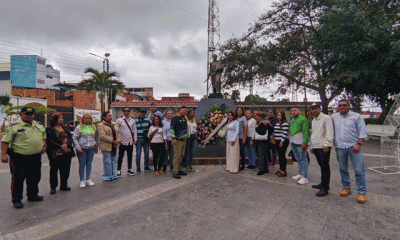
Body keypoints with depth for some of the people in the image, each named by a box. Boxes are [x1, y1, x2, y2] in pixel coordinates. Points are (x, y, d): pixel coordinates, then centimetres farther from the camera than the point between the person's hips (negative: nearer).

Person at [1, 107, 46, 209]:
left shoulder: (39, 125, 11)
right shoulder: (14, 127, -6)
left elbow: (44, 137, 22)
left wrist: (44, 146, 6)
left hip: (36, 158, 6)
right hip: (19, 159, -5)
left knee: (34, 178, 16)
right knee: (18, 179, 3)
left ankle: (32, 195, 33)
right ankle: (16, 200, 18)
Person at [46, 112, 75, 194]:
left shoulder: (65, 128, 14)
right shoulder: (49, 129, -1)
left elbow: (70, 138, 6)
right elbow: (51, 140, -9)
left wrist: (67, 145, -11)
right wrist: (61, 146, -17)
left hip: (67, 152, 5)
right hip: (55, 154, -4)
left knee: (65, 170, 10)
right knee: (54, 170, 4)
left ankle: (63, 185, 24)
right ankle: (53, 187, 18)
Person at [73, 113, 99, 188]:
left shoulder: (94, 127, 10)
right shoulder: (78, 127, -1)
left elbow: (97, 137, 18)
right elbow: (75, 138, -3)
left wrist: (97, 146, 14)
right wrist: (78, 148, -10)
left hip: (91, 149, 3)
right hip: (82, 149, -3)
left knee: (89, 164, 10)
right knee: (82, 165, 2)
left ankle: (88, 180, 21)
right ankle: (82, 181, 14)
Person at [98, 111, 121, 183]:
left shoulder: (114, 124, 14)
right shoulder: (100, 125, -6)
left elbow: (118, 133, 12)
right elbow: (102, 135, -17)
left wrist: (118, 140, -6)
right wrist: (112, 141, -20)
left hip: (114, 146, 6)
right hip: (106, 147, -6)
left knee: (114, 161, 12)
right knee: (107, 162, -2)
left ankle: (113, 176, 23)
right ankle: (107, 177, 11)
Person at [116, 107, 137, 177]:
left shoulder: (132, 121, 9)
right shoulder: (119, 120, -2)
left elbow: (135, 130, 11)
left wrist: (135, 139, 4)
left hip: (130, 142, 3)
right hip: (122, 142, -3)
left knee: (130, 156, 12)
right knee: (120, 156, 4)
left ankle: (129, 169, 24)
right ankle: (118, 170, 15)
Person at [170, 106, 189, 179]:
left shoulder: (185, 119, 17)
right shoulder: (175, 118, -8)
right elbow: (172, 128, -14)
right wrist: (174, 138, -21)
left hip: (184, 140, 8)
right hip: (178, 140, -8)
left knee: (181, 156, 13)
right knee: (177, 156, -7)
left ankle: (180, 170, 24)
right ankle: (175, 173, 0)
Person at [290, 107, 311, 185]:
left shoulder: (303, 119, -10)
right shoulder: (292, 120, 16)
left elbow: (306, 132, -16)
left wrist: (304, 142, -20)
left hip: (301, 143, -8)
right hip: (293, 143, 8)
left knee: (303, 160, -2)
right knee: (298, 159, 16)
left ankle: (304, 177, 3)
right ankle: (300, 174, 27)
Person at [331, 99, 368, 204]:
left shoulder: (357, 116, 2)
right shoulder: (334, 117, 11)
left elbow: (363, 132, 0)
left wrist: (359, 144, -10)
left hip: (353, 146, -3)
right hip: (340, 147, 3)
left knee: (359, 170, -3)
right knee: (343, 169, 10)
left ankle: (362, 193, 5)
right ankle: (346, 188, 24)